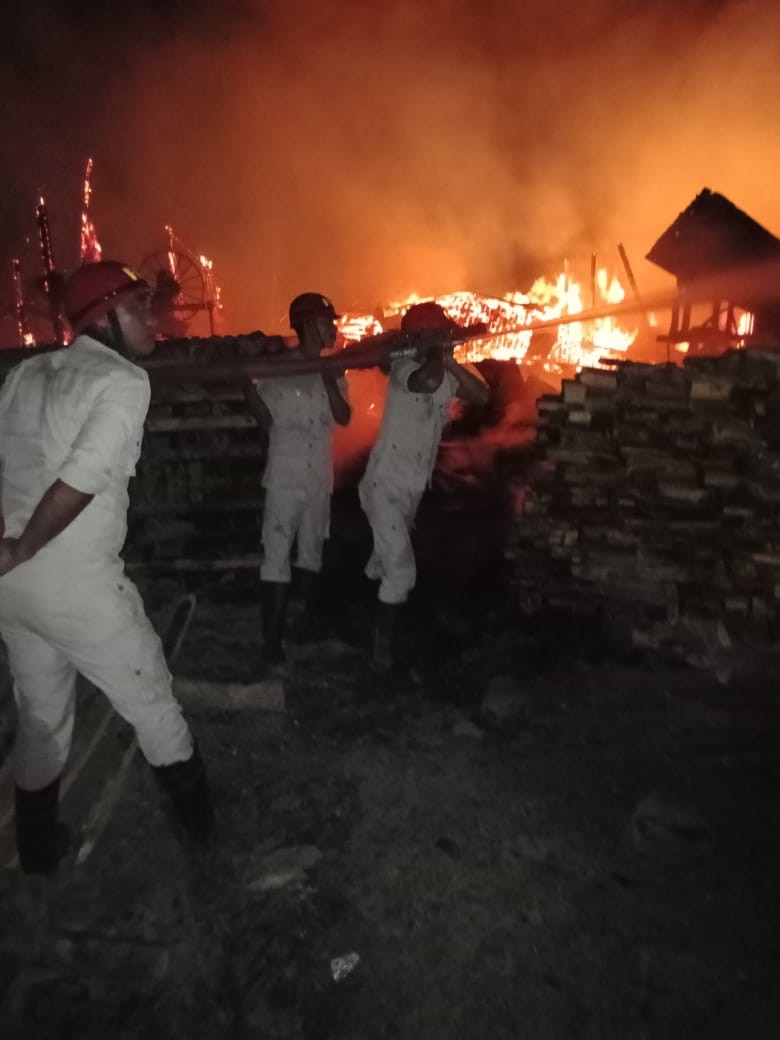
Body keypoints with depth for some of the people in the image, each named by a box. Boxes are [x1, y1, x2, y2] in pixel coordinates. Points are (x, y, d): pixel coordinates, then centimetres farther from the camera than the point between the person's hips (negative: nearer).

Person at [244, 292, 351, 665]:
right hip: (285, 478, -5)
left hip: (320, 478, 5)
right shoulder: (279, 367, -6)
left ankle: (309, 620, 35)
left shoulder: (332, 371, 7)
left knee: (312, 551, 18)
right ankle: (272, 638, -1)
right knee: (277, 555, -6)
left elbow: (344, 417, -5)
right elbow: (266, 419, -6)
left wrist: (328, 380, -15)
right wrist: (248, 384, -20)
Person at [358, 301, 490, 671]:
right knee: (401, 571, -9)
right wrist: (436, 353, -21)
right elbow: (429, 381, -40)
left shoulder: (445, 373, 6)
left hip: (413, 487, 8)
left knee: (387, 561, 25)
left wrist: (451, 362, -13)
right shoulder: (404, 368, -17)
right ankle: (382, 642, 10)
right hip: (385, 485, -8)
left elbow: (482, 396, -6)